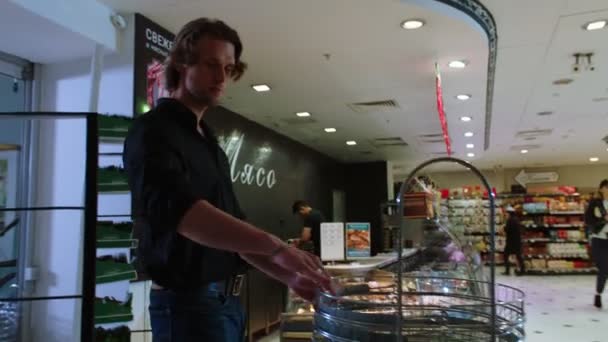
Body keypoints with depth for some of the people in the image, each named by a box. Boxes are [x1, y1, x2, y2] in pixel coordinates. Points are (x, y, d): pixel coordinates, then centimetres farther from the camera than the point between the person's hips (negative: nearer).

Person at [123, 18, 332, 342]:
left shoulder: (207, 140, 15)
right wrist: (276, 246, -41)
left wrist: (287, 275, 5)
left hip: (226, 300, 9)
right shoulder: (154, 131, -13)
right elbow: (177, 209, -33)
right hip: (188, 302, -9)